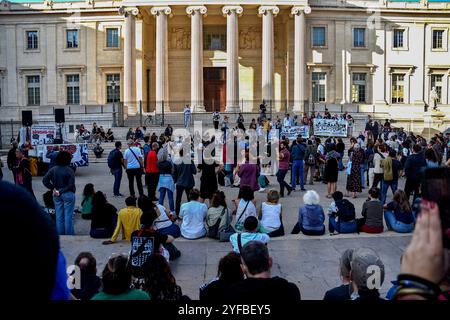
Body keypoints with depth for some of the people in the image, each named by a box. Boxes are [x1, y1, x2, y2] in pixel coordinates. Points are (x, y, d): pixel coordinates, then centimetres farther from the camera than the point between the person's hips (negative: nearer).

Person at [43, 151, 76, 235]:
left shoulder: (53, 169, 0)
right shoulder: (69, 170, -13)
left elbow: (45, 180, -3)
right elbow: (71, 185, -17)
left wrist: (53, 188, -3)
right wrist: (61, 191, -9)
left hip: (57, 195, 4)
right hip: (68, 194, -4)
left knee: (59, 215, 12)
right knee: (68, 215, 3)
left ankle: (60, 234, 20)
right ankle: (69, 234, 8)